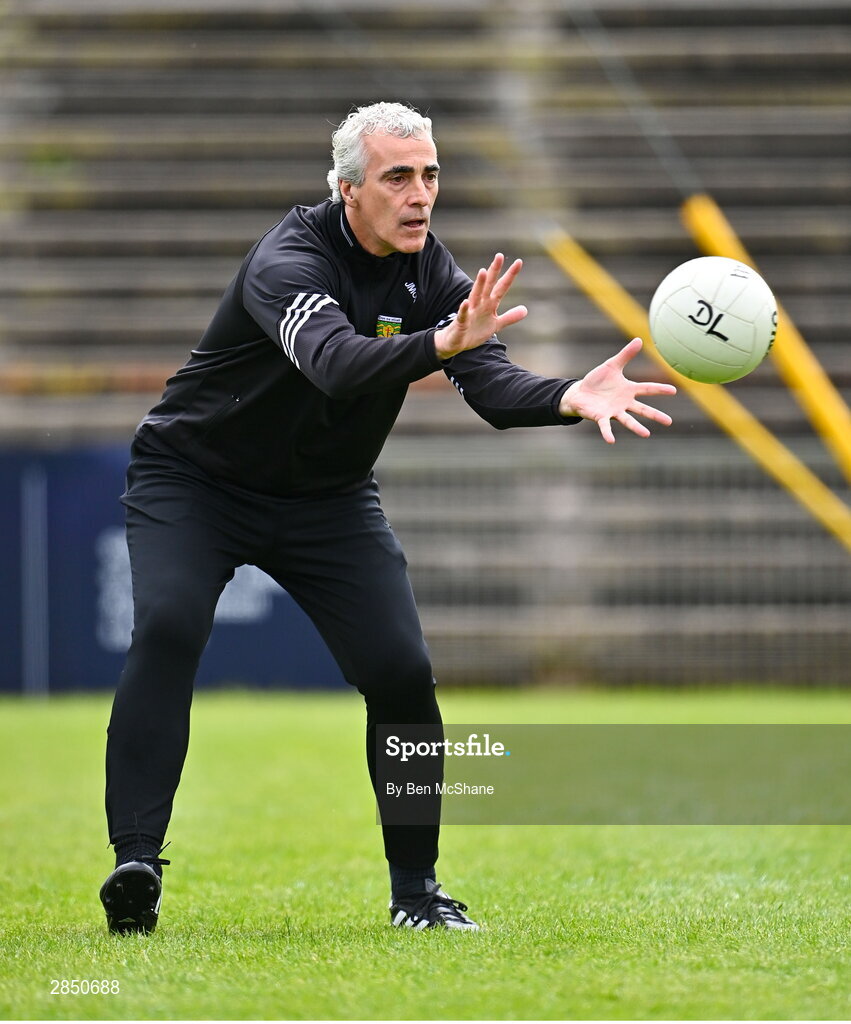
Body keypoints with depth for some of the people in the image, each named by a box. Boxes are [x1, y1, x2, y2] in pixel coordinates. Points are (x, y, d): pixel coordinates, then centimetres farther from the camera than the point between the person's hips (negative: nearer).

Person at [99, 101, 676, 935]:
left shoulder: (431, 274, -9)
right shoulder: (289, 262, -27)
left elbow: (493, 389, -21)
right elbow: (336, 364, -46)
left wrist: (570, 397, -43)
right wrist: (442, 343, -64)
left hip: (327, 498, 5)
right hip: (191, 480, -5)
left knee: (400, 670, -10)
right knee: (167, 627, -28)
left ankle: (416, 890, 5)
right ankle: (135, 865, -30)